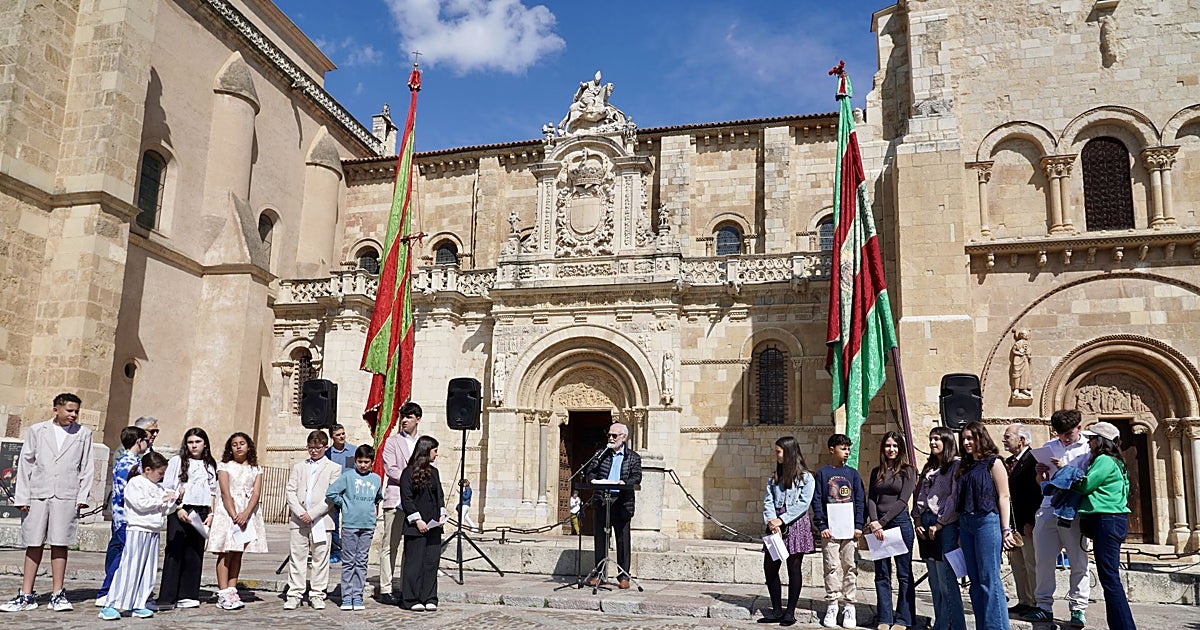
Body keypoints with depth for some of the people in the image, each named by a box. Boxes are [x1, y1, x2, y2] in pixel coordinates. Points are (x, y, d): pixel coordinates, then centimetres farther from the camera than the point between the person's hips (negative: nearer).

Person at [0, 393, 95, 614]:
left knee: (59, 544, 2)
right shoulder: (37, 431, 8)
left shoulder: (83, 433, 7)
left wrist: (82, 496, -1)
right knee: (34, 545, 5)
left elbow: (87, 467, 8)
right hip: (37, 495, 1)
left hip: (66, 496, -1)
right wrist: (22, 496, 1)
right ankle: (26, 596, 12)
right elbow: (25, 463, 8)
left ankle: (57, 594, 10)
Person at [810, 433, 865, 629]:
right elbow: (817, 501, 2)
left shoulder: (853, 474, 10)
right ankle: (832, 605, 8)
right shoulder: (823, 473, 5)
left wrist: (859, 525, -2)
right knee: (832, 567, 1)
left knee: (850, 567, 3)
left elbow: (861, 501, 8)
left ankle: (849, 606, 10)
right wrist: (821, 526, -7)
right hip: (830, 529, -1)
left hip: (850, 529, 2)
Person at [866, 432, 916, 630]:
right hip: (878, 525, 4)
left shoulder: (907, 471, 0)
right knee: (881, 574, 5)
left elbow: (902, 500, -8)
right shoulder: (876, 472, 13)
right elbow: (871, 499, 6)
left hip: (900, 522, -4)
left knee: (904, 574, 2)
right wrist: (874, 522, -11)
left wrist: (882, 521, -13)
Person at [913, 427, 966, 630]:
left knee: (946, 580, -9)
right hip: (926, 525, 8)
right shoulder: (929, 467, 19)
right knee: (934, 582, 10)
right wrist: (918, 520, 5)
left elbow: (954, 498, -11)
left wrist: (939, 524, -13)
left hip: (945, 525, -8)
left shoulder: (956, 465, -4)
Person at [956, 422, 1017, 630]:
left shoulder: (993, 463, -2)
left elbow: (1003, 496, -6)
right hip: (966, 524, 7)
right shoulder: (965, 467, 16)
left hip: (987, 521, -7)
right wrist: (961, 533, 13)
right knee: (975, 580, 9)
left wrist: (1005, 529, -12)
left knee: (989, 579, -6)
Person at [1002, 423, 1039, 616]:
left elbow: (1037, 493, -18)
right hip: (1012, 524, 9)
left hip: (1027, 524, -9)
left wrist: (1030, 522, -19)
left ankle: (1036, 603, 8)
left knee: (1032, 565, 0)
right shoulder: (1007, 462, 13)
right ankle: (1023, 601, 21)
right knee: (1017, 565, 13)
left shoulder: (1033, 461, -13)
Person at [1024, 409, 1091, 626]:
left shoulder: (1088, 448, 2)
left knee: (1078, 562, 2)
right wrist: (1040, 473, -3)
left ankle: (1078, 609, 10)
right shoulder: (1049, 447, 14)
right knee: (1043, 560, 3)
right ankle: (1044, 607, 10)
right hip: (1048, 509, 4)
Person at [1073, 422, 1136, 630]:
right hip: (1111, 521, 11)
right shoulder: (1113, 461, 21)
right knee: (1109, 577, 13)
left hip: (1107, 521, -11)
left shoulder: (1104, 460, -10)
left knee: (1109, 578, -10)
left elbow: (1085, 486, -12)